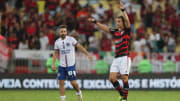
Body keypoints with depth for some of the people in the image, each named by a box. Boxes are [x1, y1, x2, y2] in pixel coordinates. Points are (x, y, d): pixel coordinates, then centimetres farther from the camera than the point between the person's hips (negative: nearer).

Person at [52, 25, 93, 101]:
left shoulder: (71, 39, -7)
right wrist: (53, 64, 5)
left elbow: (79, 46, -7)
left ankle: (78, 93, 25)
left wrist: (87, 54, -13)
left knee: (73, 82, -4)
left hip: (71, 65, -3)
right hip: (62, 66, 3)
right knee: (61, 82, -1)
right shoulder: (57, 42, 4)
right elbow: (55, 53, 12)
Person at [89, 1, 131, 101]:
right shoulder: (115, 31, 16)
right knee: (112, 78, -2)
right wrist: (95, 22, 19)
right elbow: (105, 28, 23)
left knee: (124, 78, -9)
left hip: (125, 58, -6)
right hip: (116, 58, 6)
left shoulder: (127, 31, -1)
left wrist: (123, 10, -28)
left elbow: (127, 21, -18)